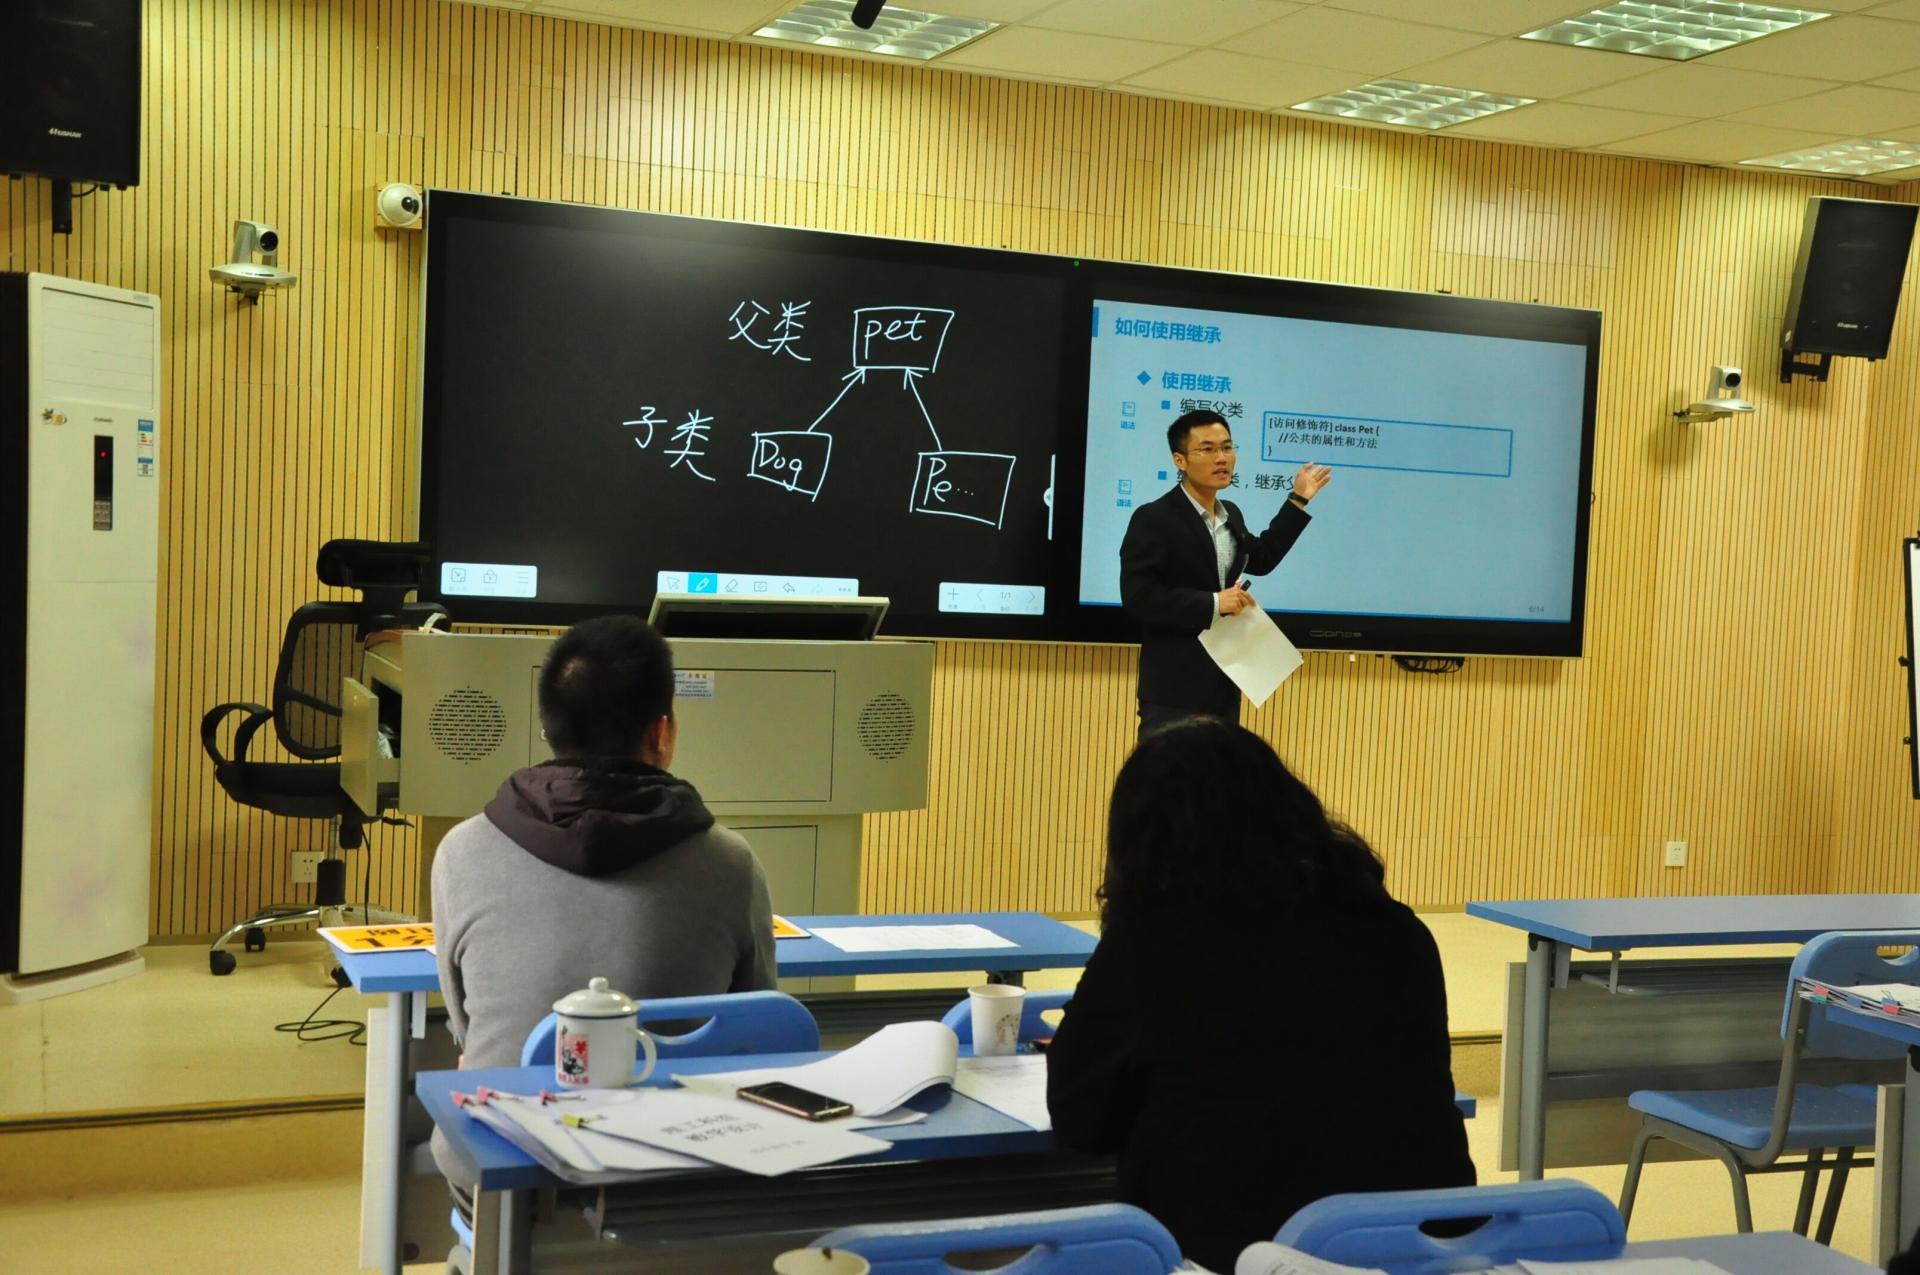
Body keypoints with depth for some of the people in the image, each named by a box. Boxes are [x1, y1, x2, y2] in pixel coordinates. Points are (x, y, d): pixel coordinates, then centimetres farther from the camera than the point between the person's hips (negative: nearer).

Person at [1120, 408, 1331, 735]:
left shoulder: (1231, 514, 12)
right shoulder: (1153, 519, -14)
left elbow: (1260, 559, 29)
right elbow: (1137, 597, -21)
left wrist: (1298, 500, 27)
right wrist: (1212, 603, -22)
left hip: (1224, 684, 8)